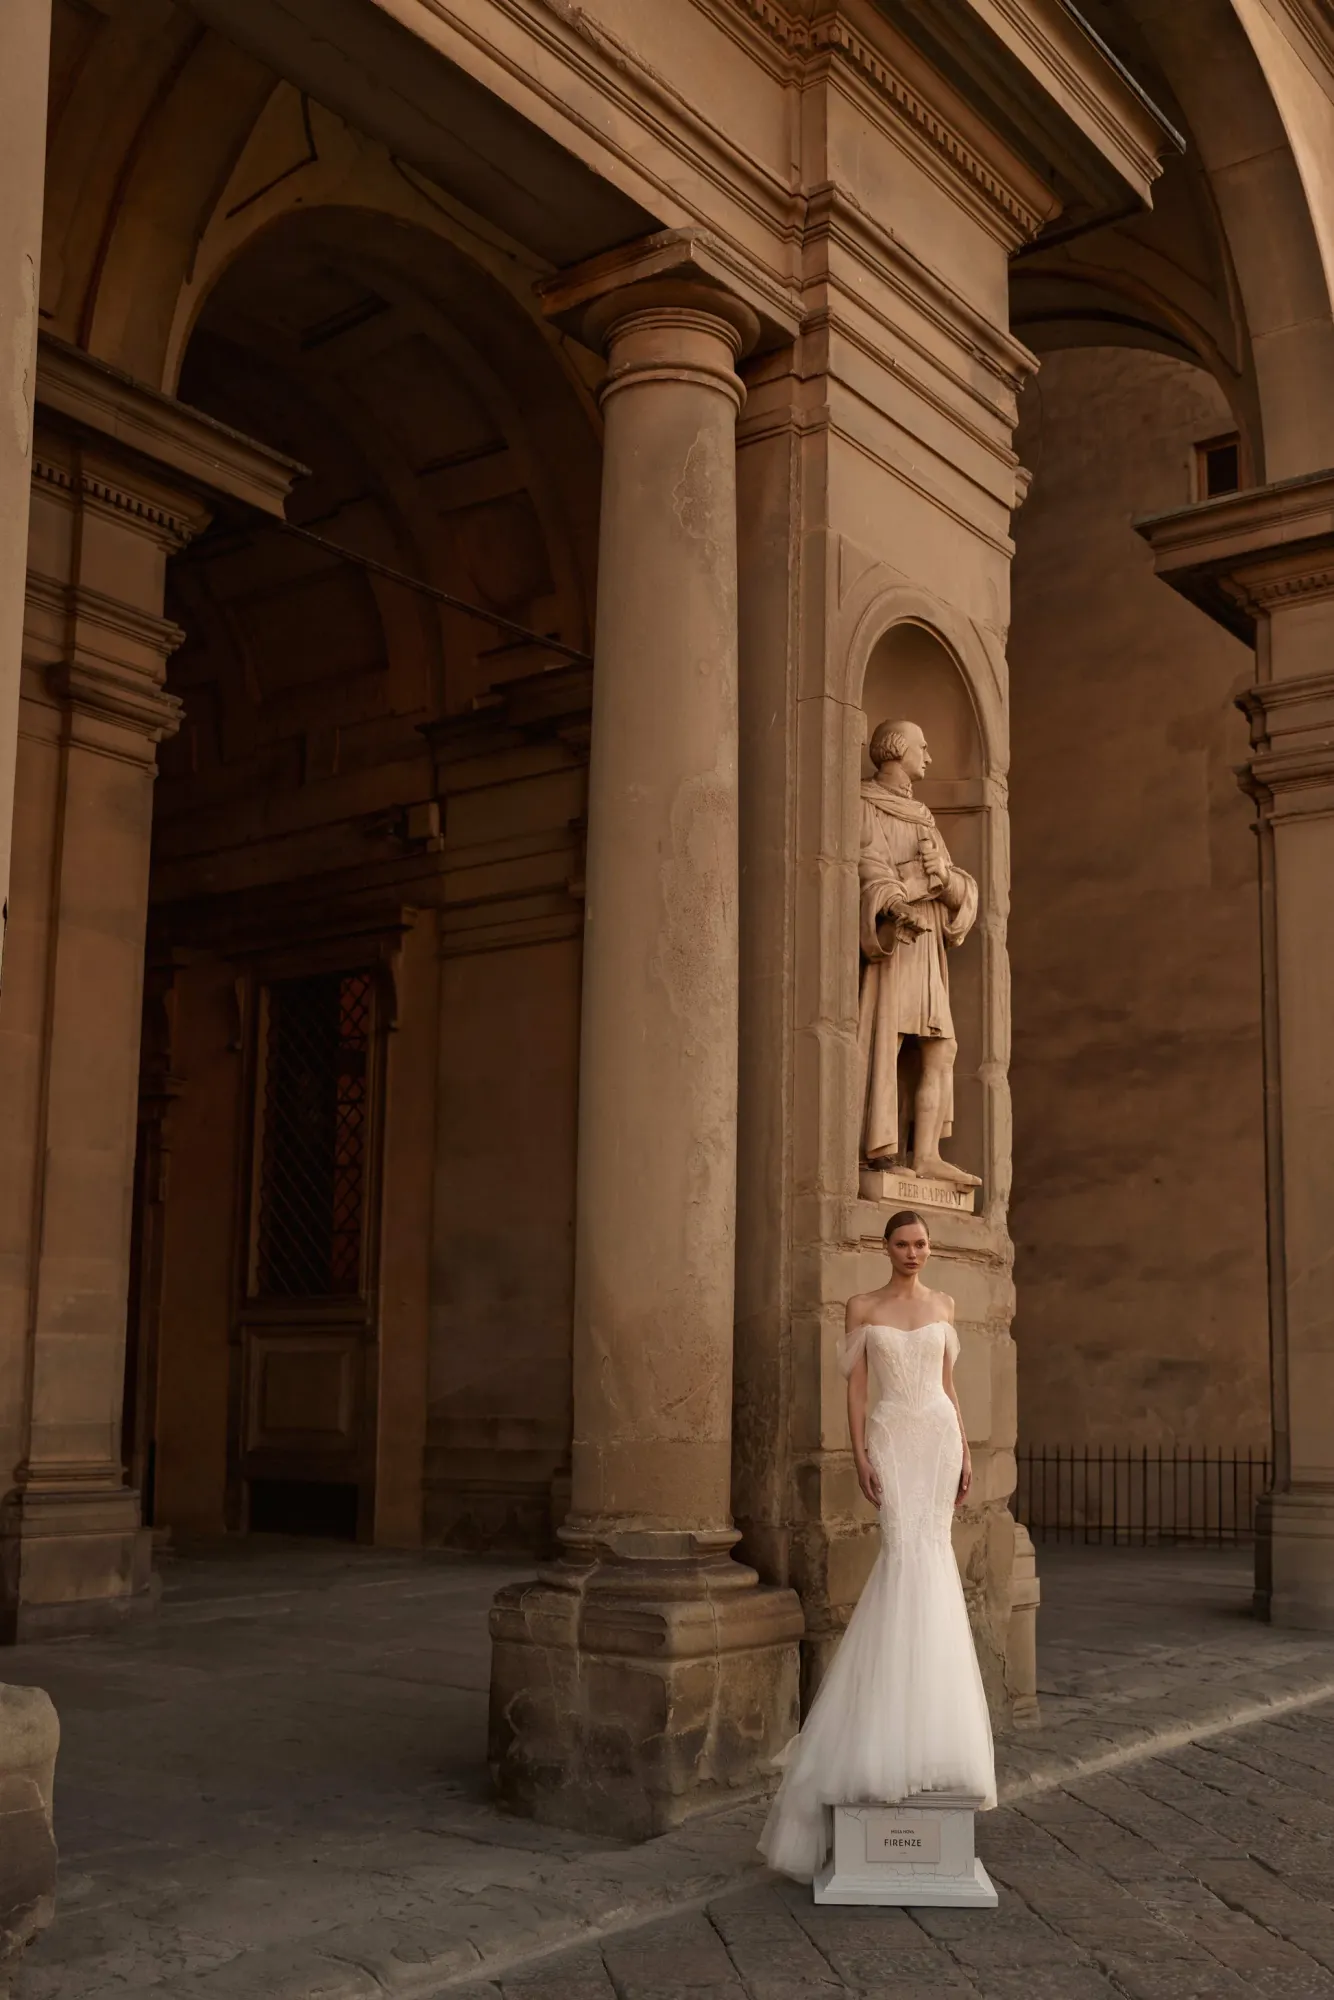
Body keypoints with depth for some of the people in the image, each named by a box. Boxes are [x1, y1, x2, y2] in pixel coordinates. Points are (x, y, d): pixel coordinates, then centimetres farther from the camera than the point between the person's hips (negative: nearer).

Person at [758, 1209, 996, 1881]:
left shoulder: (942, 1306, 12)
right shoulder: (863, 1308, 4)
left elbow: (947, 1384, 15)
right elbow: (856, 1389, 1)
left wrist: (965, 1452, 8)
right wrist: (861, 1457, -8)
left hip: (938, 1433, 3)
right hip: (891, 1436, -3)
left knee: (929, 1553, -2)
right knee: (906, 1549, -14)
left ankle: (919, 1716, 7)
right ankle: (898, 1718, -7)